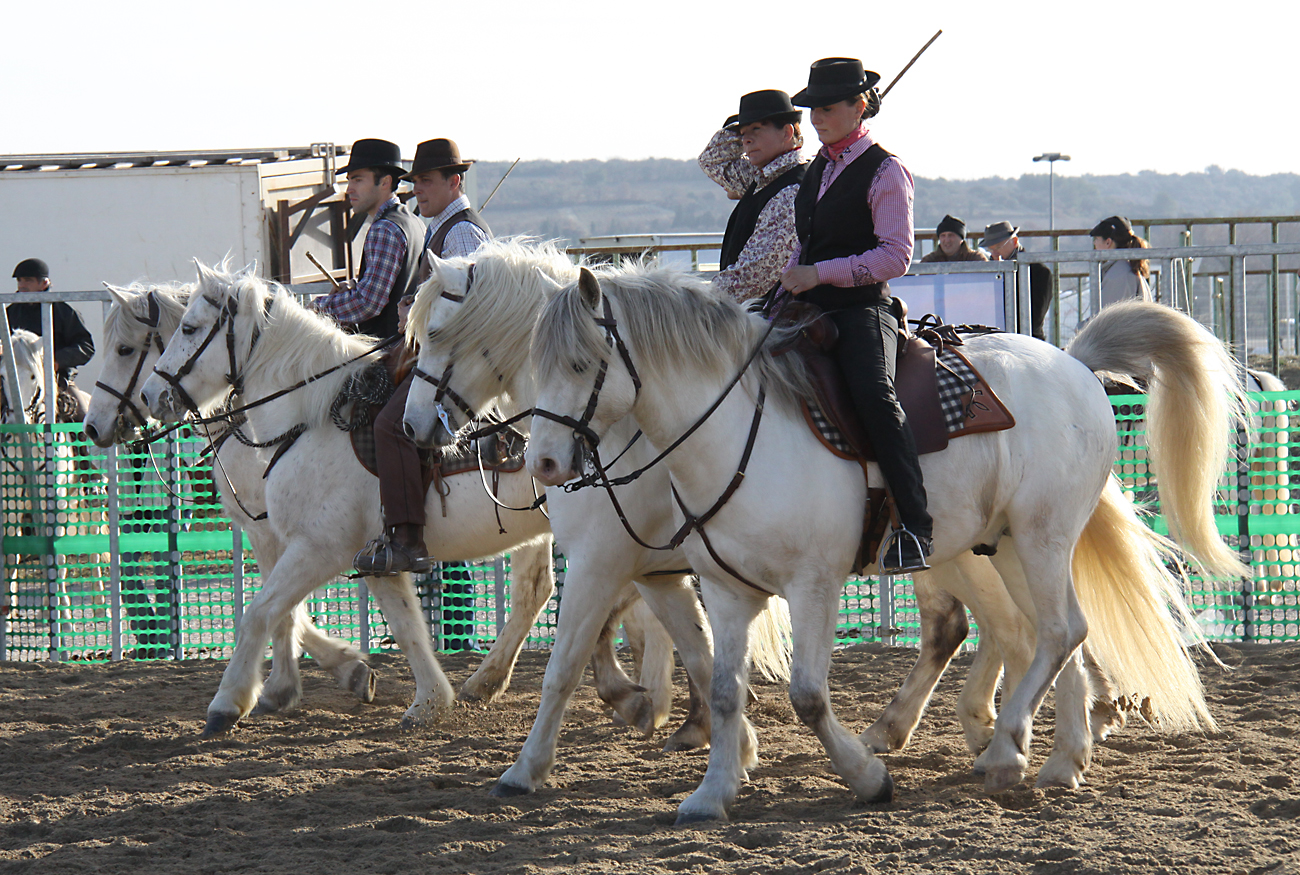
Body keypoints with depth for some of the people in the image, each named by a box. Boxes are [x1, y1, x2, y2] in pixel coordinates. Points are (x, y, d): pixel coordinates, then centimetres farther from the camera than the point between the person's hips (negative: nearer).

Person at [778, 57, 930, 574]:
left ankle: (914, 527, -35)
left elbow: (895, 256, -13)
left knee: (873, 394, -32)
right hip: (812, 312, 9)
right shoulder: (817, 169, 18)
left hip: (862, 310, -9)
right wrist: (792, 281, 10)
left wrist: (818, 274, -17)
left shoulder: (884, 172, -6)